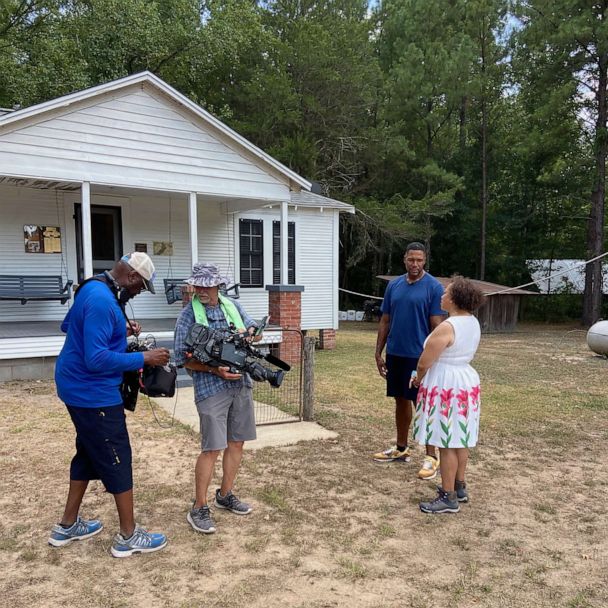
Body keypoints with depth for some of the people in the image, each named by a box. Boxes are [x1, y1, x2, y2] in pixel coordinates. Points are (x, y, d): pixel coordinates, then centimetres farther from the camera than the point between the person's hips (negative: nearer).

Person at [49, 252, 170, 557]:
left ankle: (67, 526, 33)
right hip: (94, 394, -10)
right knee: (117, 461, 1)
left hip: (79, 388, 10)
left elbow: (68, 325, 21)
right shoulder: (102, 301, -26)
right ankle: (129, 537, 14)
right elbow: (98, 359, -30)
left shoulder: (92, 289, 6)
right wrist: (144, 358, -21)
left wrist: (120, 331, 12)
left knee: (89, 454, 21)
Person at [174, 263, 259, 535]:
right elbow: (183, 358, -11)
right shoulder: (188, 315, -8)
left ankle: (225, 495, 31)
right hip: (211, 389, -6)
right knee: (212, 449, -5)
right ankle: (199, 509, 9)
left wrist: (249, 332, -8)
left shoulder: (233, 305, 8)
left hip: (241, 384, 6)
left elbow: (255, 329, 15)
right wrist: (215, 370, -21)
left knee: (236, 442, 13)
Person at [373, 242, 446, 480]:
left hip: (419, 356, -5)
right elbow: (385, 321, 10)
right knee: (401, 400, 15)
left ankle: (431, 457, 11)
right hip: (395, 354, 5)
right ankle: (401, 449, 29)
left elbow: (437, 326, -10)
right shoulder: (393, 285, 6)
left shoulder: (434, 287, -9)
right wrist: (378, 352, 7)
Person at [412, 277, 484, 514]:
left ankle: (449, 498, 6)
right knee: (460, 440, 17)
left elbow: (423, 363, -17)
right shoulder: (474, 323, 6)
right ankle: (459, 487, 29)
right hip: (467, 383, 9)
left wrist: (419, 379, 5)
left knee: (447, 443, -2)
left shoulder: (447, 327, -22)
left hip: (446, 387, -9)